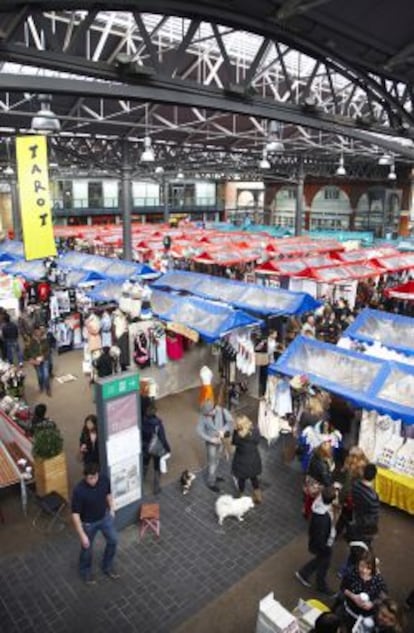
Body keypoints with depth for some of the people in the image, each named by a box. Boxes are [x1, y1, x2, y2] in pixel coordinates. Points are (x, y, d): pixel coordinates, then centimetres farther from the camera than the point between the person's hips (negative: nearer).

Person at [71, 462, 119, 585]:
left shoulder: (104, 479, -21)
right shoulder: (79, 491, -34)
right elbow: (75, 515, -25)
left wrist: (111, 509, 12)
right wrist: (82, 535, -22)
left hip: (105, 517, 4)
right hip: (88, 523, -4)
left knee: (113, 540, 17)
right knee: (87, 548, 18)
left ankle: (107, 566, 45)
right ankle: (85, 572, 49)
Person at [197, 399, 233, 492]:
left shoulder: (222, 411, -21)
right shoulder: (203, 416, -25)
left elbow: (230, 421, -23)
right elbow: (200, 430, -20)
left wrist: (223, 430, -38)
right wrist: (210, 439, -27)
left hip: (221, 440, 4)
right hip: (211, 442, -4)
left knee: (217, 460, 23)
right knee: (212, 462, 6)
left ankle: (213, 476, 45)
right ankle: (211, 483, 25)